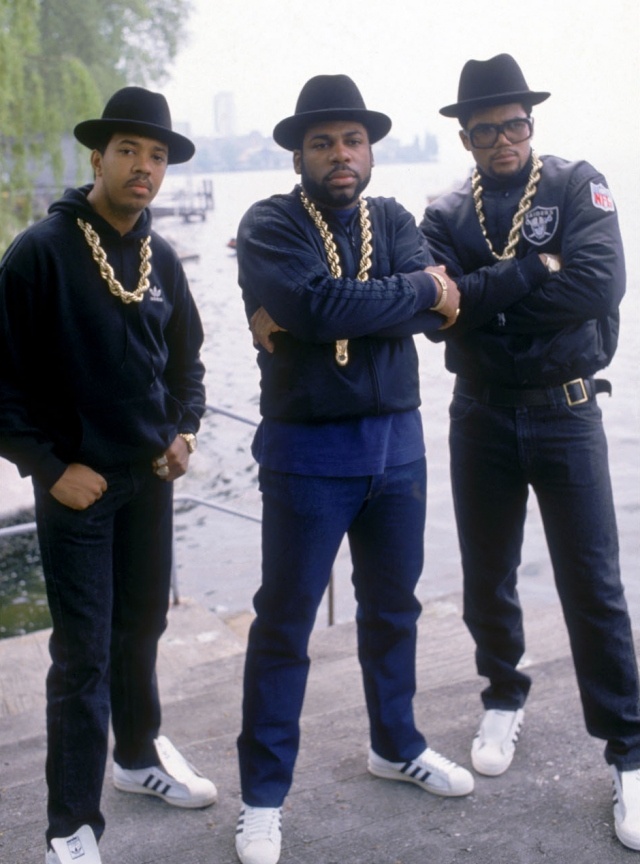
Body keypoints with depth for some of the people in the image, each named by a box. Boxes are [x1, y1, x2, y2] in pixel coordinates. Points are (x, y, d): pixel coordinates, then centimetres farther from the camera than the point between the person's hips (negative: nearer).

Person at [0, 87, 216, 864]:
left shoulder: (162, 259, 6)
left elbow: (185, 358, 18)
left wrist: (184, 431, 3)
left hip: (150, 477, 6)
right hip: (76, 482, -5)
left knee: (141, 626, 18)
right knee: (83, 652, -2)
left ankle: (139, 756, 39)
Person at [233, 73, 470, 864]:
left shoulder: (393, 221, 6)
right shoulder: (268, 225, -8)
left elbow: (436, 311, -12)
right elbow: (319, 302, -26)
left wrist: (309, 318, -19)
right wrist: (416, 288, -14)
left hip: (397, 441, 5)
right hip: (308, 450, -5)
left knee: (392, 605, 18)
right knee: (285, 622, 4)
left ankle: (396, 746, 39)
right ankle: (262, 796, 17)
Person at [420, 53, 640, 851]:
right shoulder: (446, 215, 4)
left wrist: (484, 298, -15)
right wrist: (534, 271, -20)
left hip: (564, 414, -2)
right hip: (480, 418, 3)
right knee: (487, 579, 13)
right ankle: (504, 701, 37)